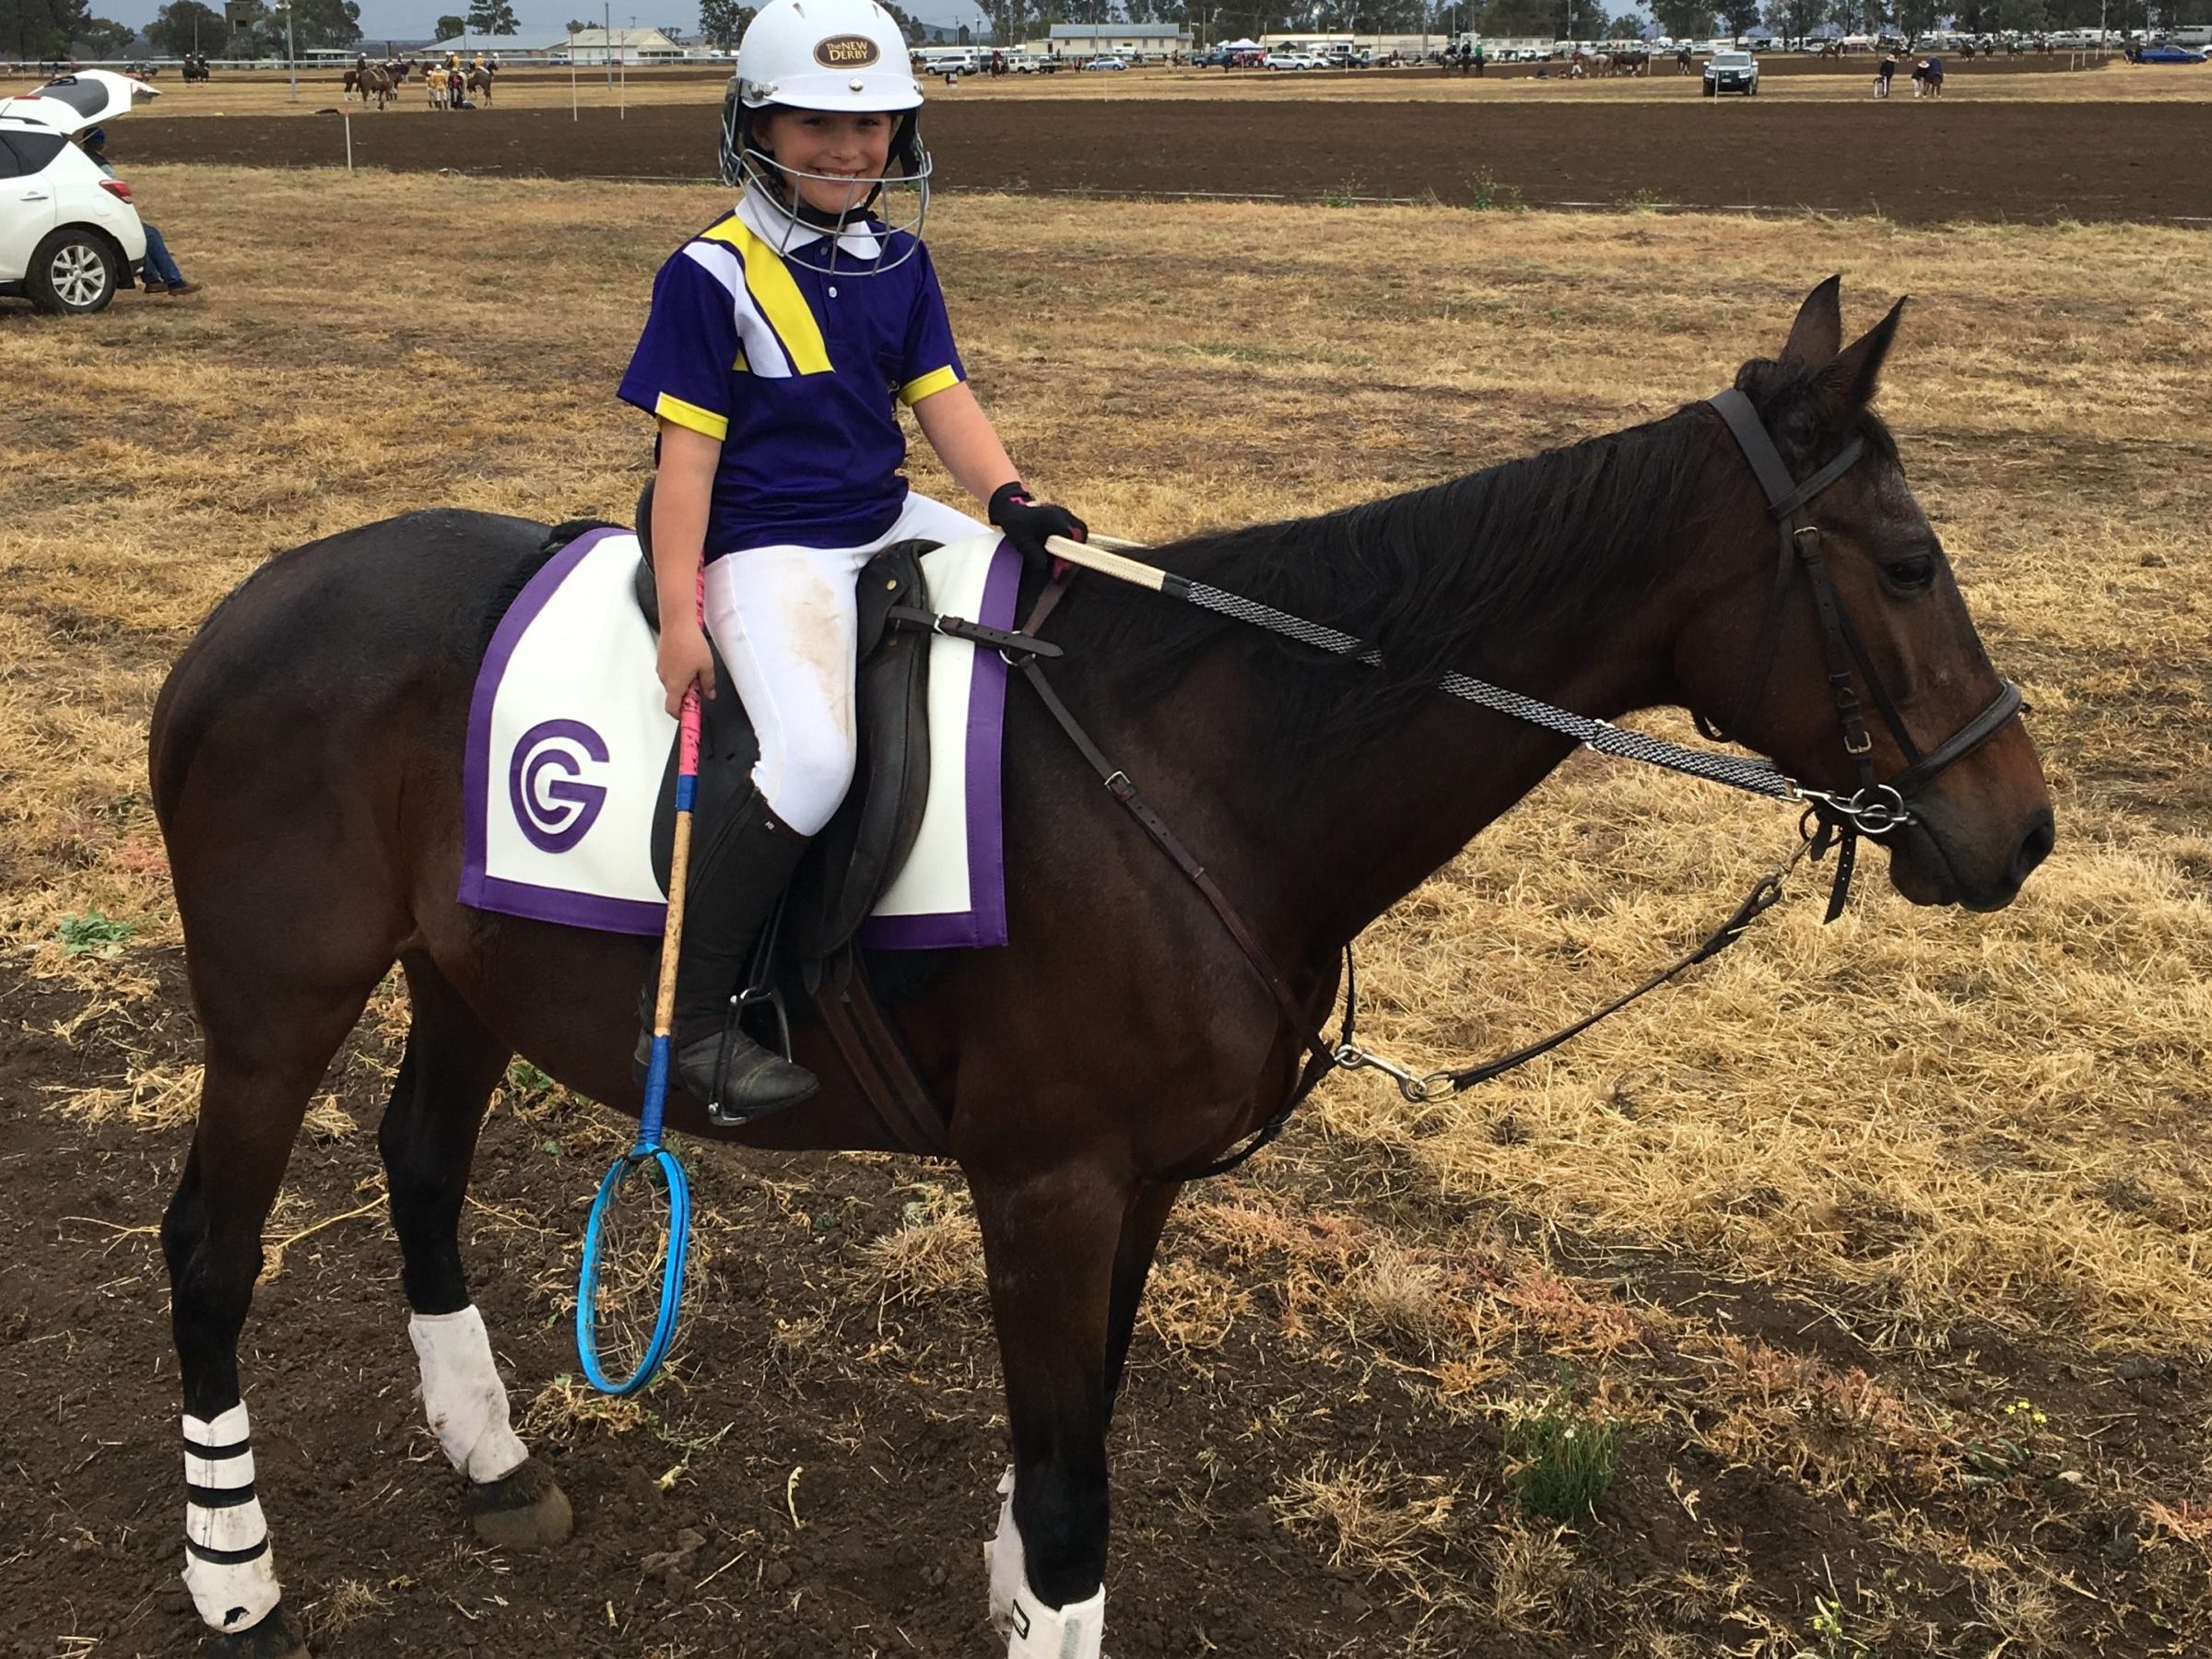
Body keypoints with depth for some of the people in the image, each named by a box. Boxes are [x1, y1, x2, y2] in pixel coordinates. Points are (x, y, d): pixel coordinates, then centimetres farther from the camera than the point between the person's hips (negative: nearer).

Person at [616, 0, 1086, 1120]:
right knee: (813, 758, -28)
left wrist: (1011, 501, -13)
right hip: (767, 549, -7)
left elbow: (941, 399, 6)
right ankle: (687, 1023, -15)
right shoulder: (712, 274, -9)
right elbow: (687, 448, -11)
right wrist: (679, 615, -16)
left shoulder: (897, 263, 9)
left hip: (891, 522, 7)